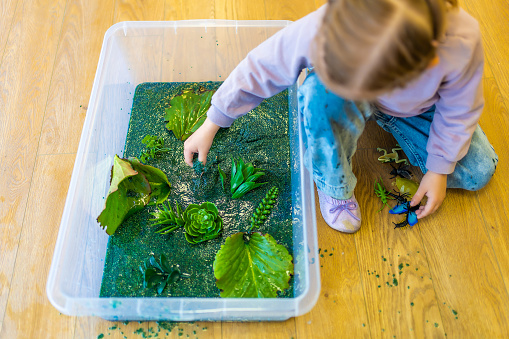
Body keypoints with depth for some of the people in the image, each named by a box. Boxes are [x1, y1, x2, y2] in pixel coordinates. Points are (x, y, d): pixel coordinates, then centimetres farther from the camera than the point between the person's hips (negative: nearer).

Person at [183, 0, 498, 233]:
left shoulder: (461, 44, -40)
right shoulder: (322, 28, -43)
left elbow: (459, 110, -17)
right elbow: (261, 68, -26)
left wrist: (439, 170, -8)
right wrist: (212, 124, -18)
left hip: (417, 108, 2)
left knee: (477, 172, -4)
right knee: (318, 93, -40)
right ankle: (334, 187, -10)